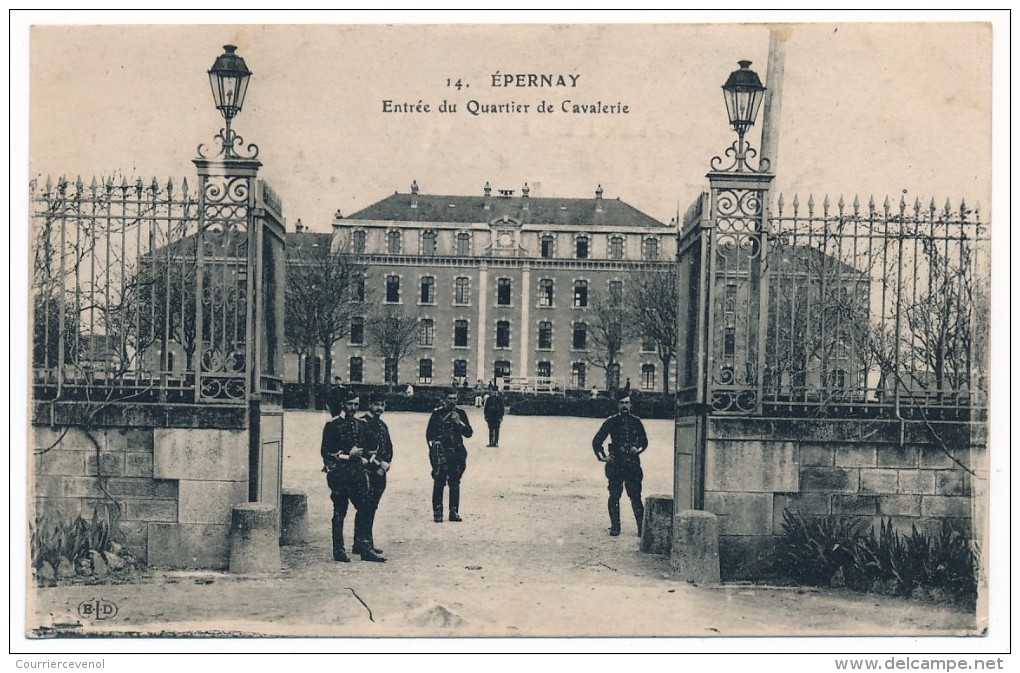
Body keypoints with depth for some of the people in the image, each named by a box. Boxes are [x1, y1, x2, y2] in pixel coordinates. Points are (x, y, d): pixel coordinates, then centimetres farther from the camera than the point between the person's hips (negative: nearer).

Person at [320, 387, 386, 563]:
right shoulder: (332, 425, -5)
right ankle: (339, 550, 8)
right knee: (340, 510, 0)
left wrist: (364, 458, 2)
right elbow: (325, 451, -7)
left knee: (365, 508, 1)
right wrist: (347, 454, -14)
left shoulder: (360, 424, 12)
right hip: (339, 473, -6)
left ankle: (364, 548, 7)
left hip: (357, 471, 6)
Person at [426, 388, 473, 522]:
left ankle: (454, 512, 13)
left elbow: (469, 433, 4)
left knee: (455, 483, 6)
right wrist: (433, 448, -3)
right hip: (440, 453, -3)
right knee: (439, 483, -4)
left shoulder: (461, 413, 8)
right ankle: (437, 513, 1)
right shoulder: (437, 413, 2)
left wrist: (459, 422, -10)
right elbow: (429, 434, 7)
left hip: (457, 453, 3)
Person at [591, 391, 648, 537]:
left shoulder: (636, 422, 8)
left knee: (635, 496, -2)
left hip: (633, 464, 0)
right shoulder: (610, 422, 3)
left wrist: (638, 449, -3)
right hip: (615, 464, 0)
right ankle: (615, 527, 10)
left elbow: (644, 441, 17)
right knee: (614, 496, 2)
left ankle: (641, 526, 2)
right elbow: (596, 441, 7)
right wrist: (602, 457, 0)